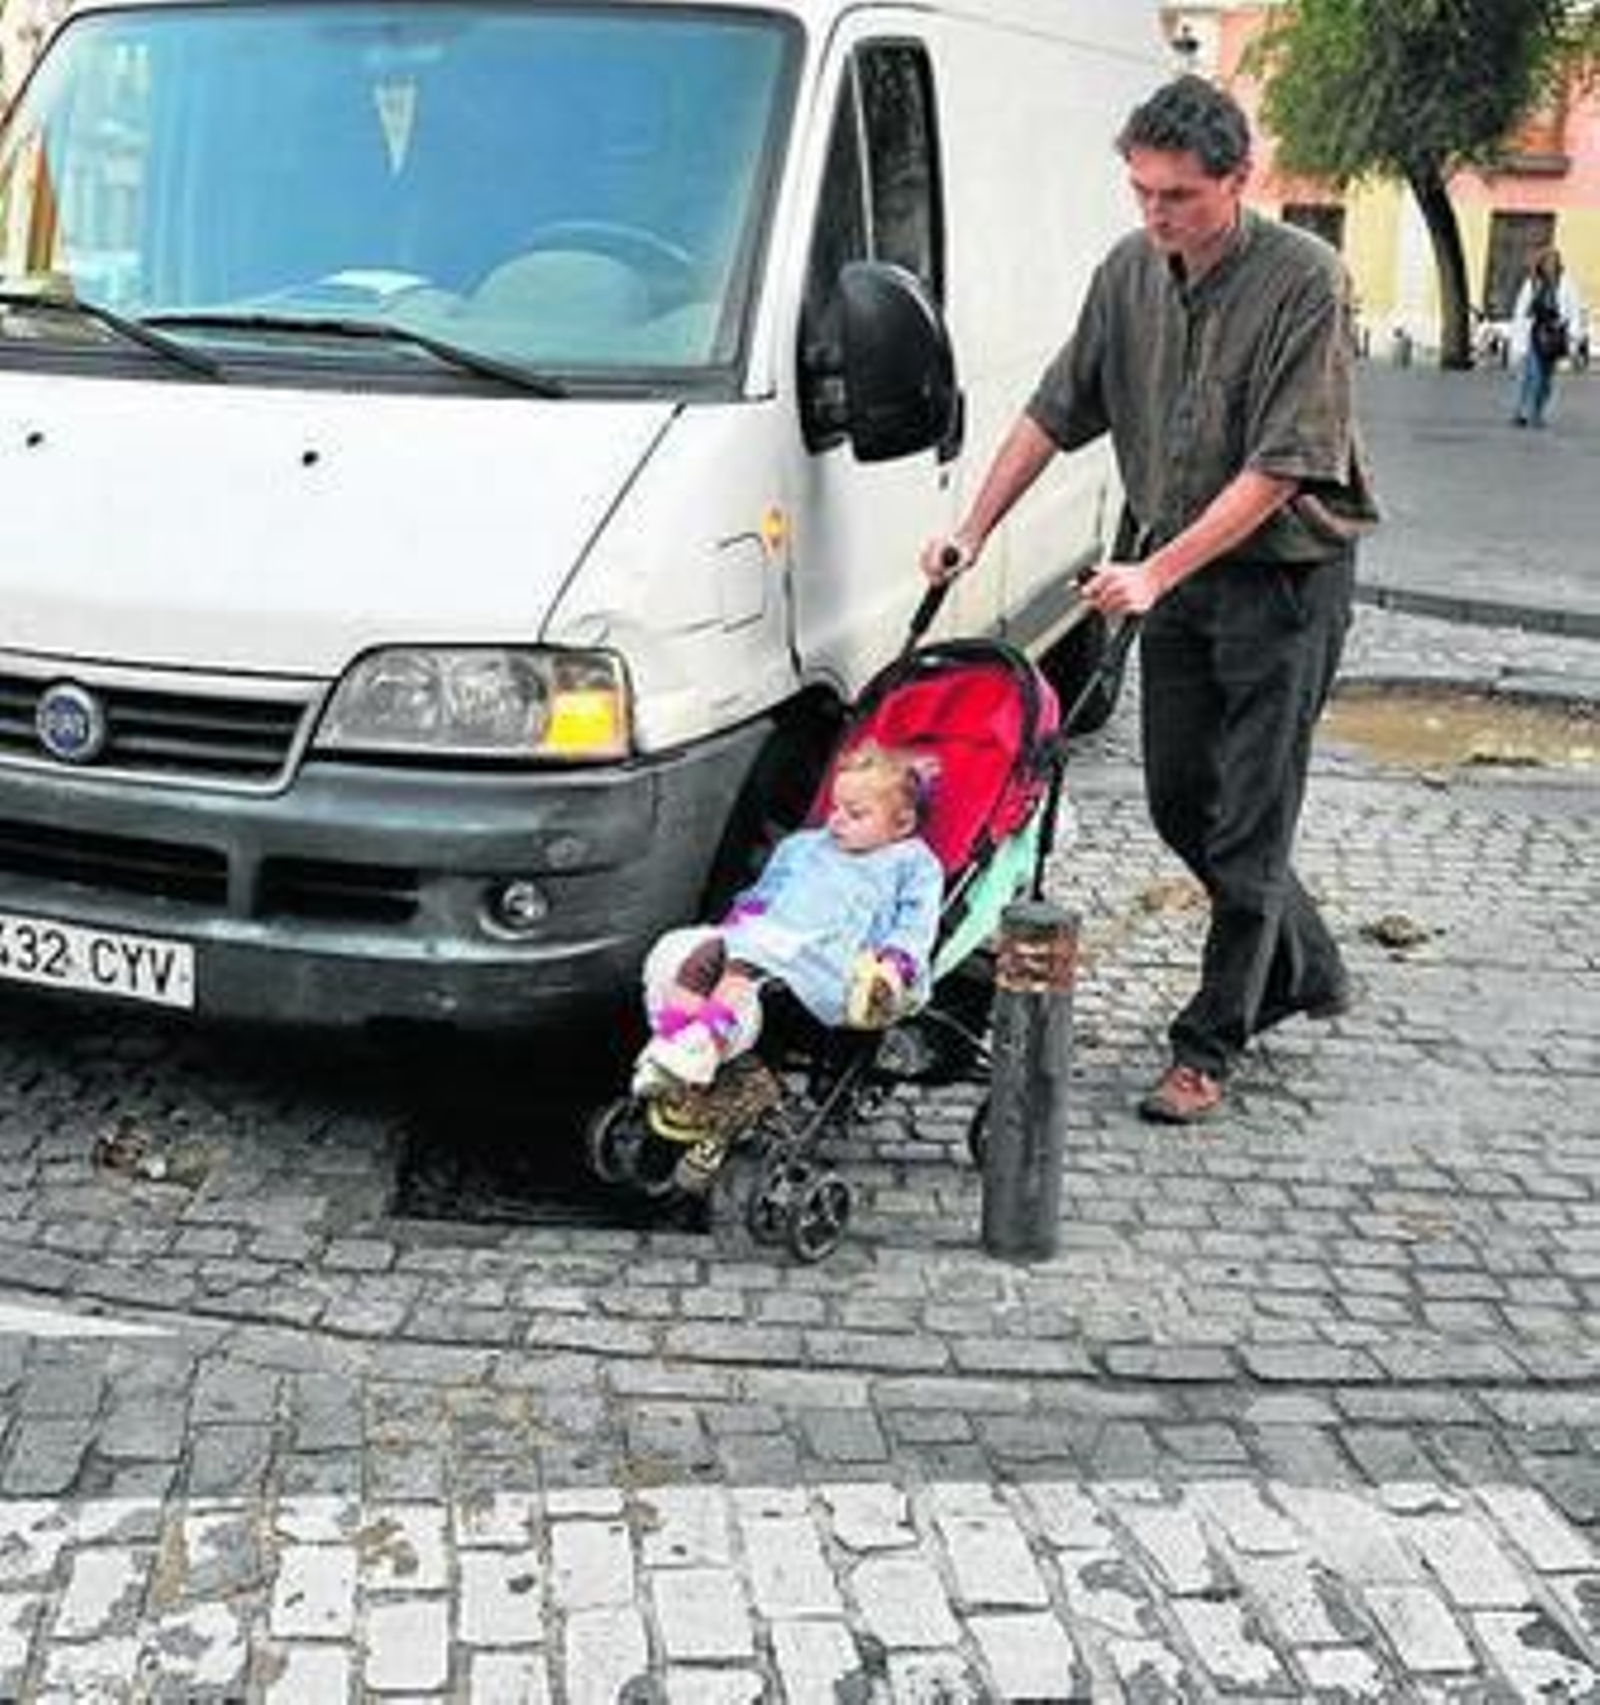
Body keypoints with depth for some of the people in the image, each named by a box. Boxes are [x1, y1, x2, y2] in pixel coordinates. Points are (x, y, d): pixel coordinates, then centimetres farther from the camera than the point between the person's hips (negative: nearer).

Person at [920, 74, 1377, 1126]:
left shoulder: (1304, 280, -18)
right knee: (1178, 804, 13)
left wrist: (1157, 571, -26)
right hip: (1173, 575, 7)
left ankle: (1210, 1049, 8)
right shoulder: (1130, 272, 1)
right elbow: (1055, 413, 8)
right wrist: (973, 533, 1)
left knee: (1249, 824, -2)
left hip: (1284, 574, -7)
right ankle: (1305, 970, 33)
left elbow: (1283, 467, -21)